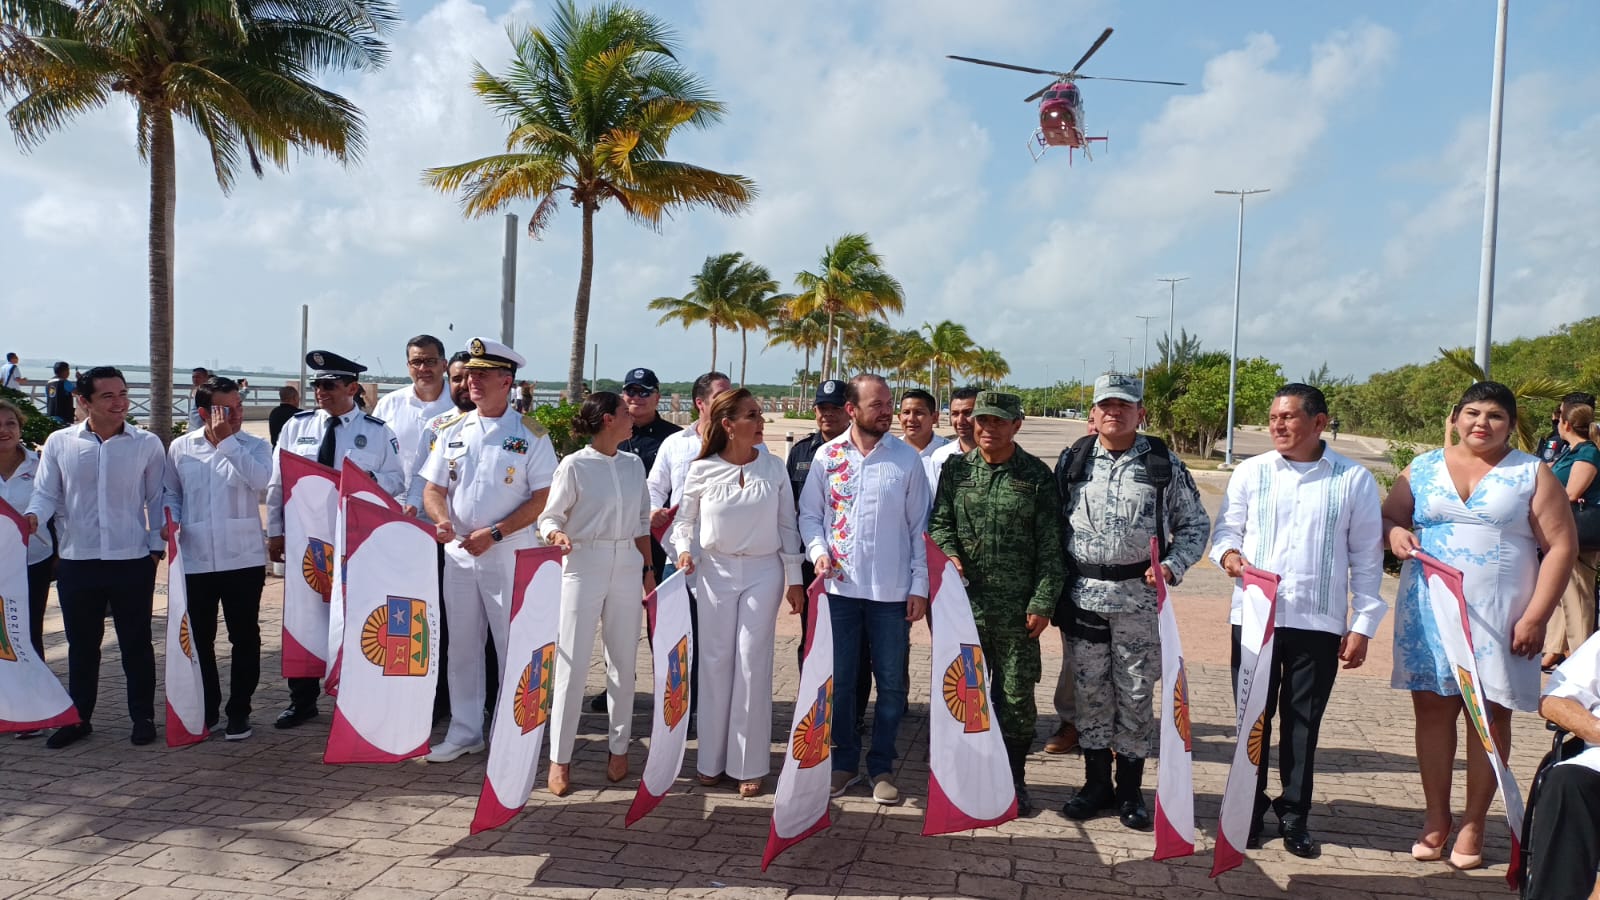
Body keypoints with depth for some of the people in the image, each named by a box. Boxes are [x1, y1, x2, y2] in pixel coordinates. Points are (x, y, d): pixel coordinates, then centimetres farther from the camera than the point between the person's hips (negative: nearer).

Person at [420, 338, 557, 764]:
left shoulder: (531, 436, -5)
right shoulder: (453, 432, 9)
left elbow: (544, 498, -10)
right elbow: (433, 488, 9)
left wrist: (494, 533, -16)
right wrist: (442, 520, -13)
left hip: (511, 557, -4)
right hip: (459, 554, 5)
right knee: (462, 646, 12)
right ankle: (464, 731, 24)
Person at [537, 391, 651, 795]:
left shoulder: (633, 464, 8)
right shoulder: (574, 466, -6)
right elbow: (549, 515, -3)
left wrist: (648, 568, 12)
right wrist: (557, 535, -25)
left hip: (627, 565, 5)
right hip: (584, 565, -4)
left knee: (623, 660, 9)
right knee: (573, 663, -1)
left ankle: (618, 747, 22)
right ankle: (560, 758, 8)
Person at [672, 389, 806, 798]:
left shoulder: (773, 468, -1)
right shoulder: (703, 470, -4)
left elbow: (788, 525, 4)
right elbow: (685, 519, 8)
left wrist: (794, 579, 3)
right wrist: (685, 549, -11)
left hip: (763, 572, 0)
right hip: (715, 571, 0)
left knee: (753, 664, 0)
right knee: (716, 663, 7)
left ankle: (749, 764, 10)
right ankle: (712, 758, 20)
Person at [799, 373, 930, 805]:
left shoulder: (907, 458, -1)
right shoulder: (827, 456, 1)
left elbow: (919, 526, 1)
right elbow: (809, 512, 8)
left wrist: (919, 586, -3)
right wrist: (818, 551, -11)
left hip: (892, 591, -1)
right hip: (840, 587, 1)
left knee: (891, 683, 8)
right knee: (838, 679, 10)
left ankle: (882, 766, 24)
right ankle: (845, 761, 27)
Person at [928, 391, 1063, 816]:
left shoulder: (1037, 476, -2)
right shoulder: (955, 469, 5)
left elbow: (1050, 546, -3)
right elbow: (939, 521, 11)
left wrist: (1043, 602, -8)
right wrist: (949, 554, -10)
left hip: (1016, 607, -2)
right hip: (965, 602, 2)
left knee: (1017, 693, 5)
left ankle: (1014, 778, 21)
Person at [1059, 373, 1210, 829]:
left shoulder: (1164, 464, 0)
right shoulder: (1072, 460, 4)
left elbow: (1195, 524, 7)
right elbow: (1054, 522, 9)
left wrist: (1172, 566, -8)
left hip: (1139, 598, -1)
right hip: (1083, 594, 2)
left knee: (1135, 693, 5)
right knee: (1089, 690, 9)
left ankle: (1130, 790, 19)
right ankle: (1096, 783, 23)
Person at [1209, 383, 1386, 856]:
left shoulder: (1354, 480, 0)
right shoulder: (1250, 472, 2)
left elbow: (1366, 558, 3)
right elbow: (1225, 529, 9)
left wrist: (1363, 624, 0)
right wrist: (1228, 553, -15)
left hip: (1319, 622, -1)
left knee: (1303, 722, 8)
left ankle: (1294, 816, 22)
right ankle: (1249, 811, 23)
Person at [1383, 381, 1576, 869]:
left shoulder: (1532, 474, 2)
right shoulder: (1423, 468, 8)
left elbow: (1559, 547, -2)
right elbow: (1386, 516, 14)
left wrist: (1535, 617, -10)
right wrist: (1394, 532, -11)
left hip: (1499, 617, -2)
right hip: (1429, 613, 2)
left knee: (1491, 714, 2)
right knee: (1432, 709, 4)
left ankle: (1473, 824, 14)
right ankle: (1436, 817, 17)